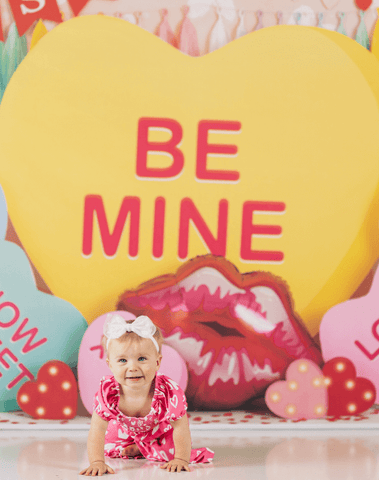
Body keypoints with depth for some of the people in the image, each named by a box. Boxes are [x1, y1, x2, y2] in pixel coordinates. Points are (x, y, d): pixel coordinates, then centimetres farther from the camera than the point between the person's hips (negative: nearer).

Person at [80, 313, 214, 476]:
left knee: (171, 450, -18)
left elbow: (181, 427, -32)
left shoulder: (169, 392, -42)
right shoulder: (107, 392, -37)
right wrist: (97, 462, -42)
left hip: (161, 429, -2)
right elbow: (97, 430, -33)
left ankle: (140, 449, 10)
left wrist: (181, 460, -37)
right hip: (125, 430, 2)